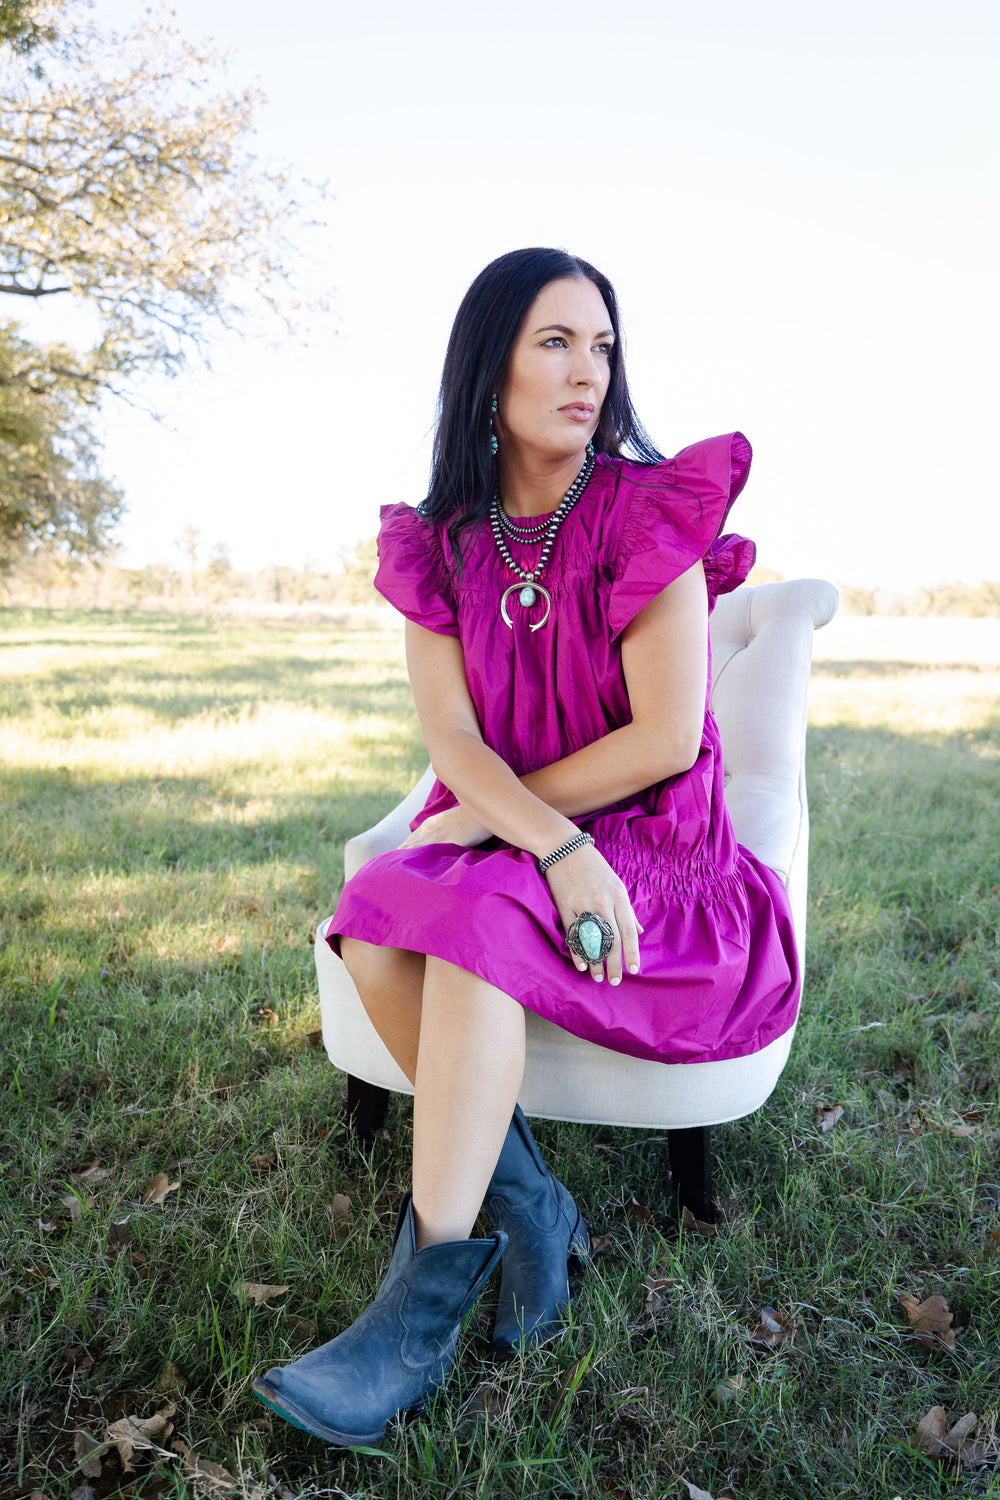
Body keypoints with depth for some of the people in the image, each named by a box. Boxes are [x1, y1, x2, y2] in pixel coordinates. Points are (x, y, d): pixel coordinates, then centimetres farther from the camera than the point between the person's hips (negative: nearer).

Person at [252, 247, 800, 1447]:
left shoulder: (652, 514, -8)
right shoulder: (439, 545, 2)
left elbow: (667, 738, -15)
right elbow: (452, 742, -8)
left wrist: (496, 815, -13)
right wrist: (560, 849, -25)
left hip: (650, 851, -3)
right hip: (493, 838, 4)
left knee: (472, 923, -31)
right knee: (372, 930, -24)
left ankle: (421, 1313, -20)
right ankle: (531, 1212, -8)